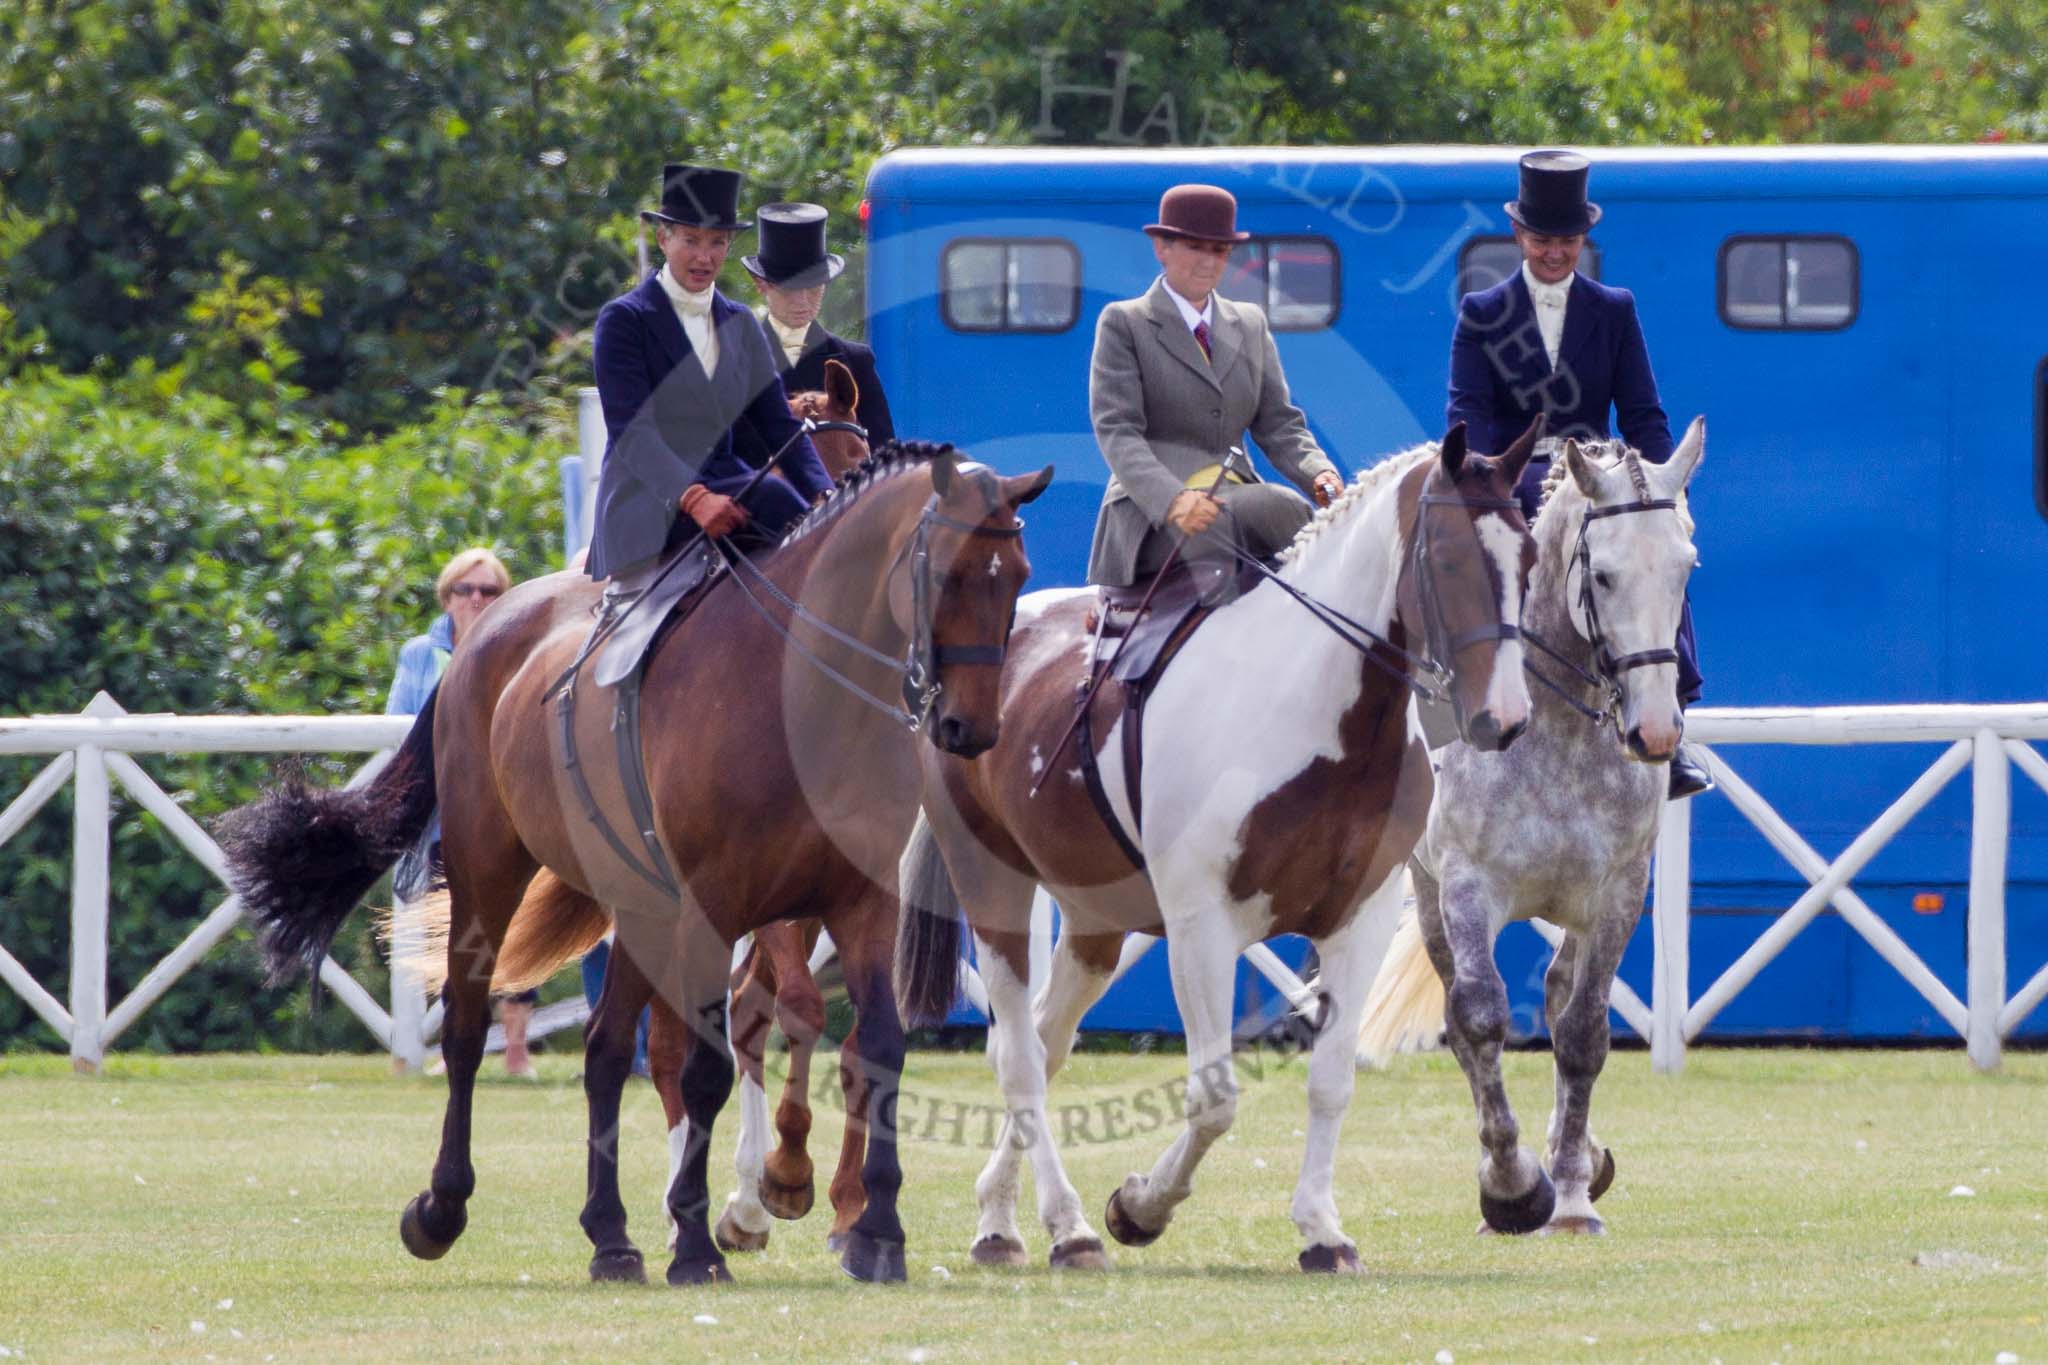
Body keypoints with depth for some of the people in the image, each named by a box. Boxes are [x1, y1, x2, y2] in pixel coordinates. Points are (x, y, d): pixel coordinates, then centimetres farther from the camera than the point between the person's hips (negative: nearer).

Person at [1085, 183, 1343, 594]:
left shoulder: (1251, 325, 21)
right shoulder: (1123, 324, 4)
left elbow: (1277, 423, 16)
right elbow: (1116, 430, -7)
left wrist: (1318, 474, -8)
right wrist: (1172, 498, -26)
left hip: (1236, 495, 5)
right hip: (1151, 511, -5)